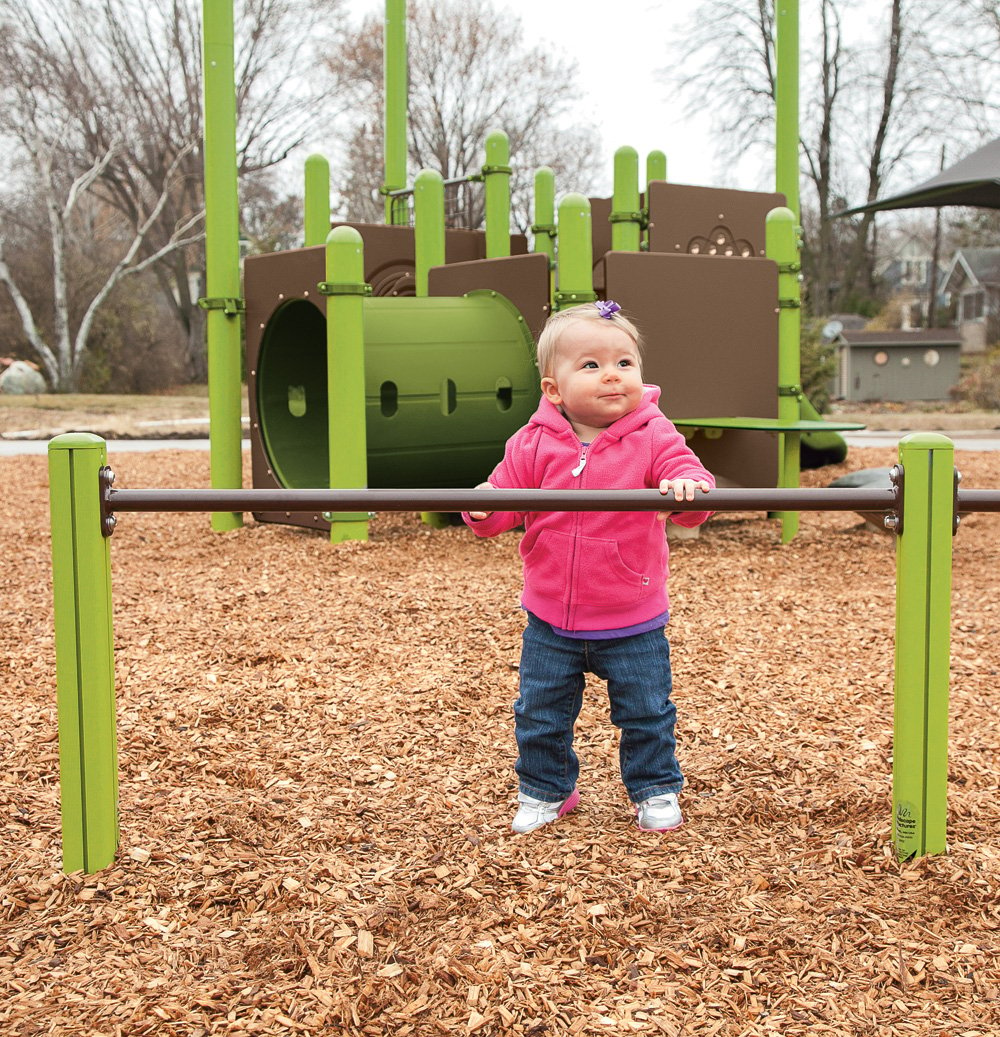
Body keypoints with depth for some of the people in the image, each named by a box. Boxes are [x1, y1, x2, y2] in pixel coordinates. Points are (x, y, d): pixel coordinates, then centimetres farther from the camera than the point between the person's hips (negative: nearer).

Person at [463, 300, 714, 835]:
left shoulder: (653, 436, -9)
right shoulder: (534, 444, -5)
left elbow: (687, 472, -17)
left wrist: (687, 488, -41)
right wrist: (484, 509, -23)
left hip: (633, 622, -1)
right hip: (550, 619, 2)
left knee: (646, 713, 11)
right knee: (540, 714, 12)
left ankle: (655, 790, 34)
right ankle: (543, 791, 34)